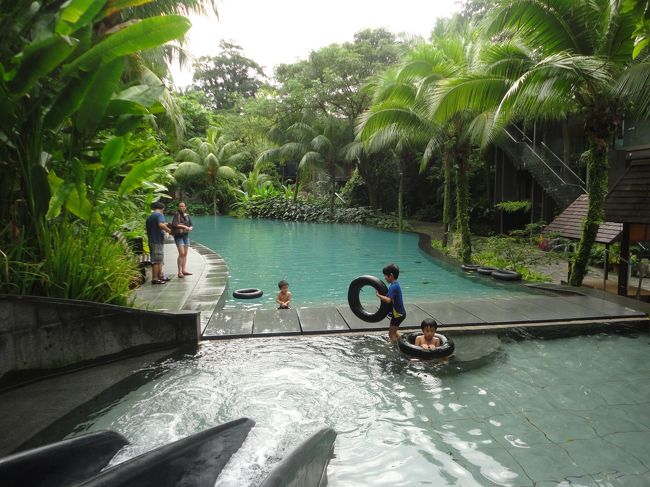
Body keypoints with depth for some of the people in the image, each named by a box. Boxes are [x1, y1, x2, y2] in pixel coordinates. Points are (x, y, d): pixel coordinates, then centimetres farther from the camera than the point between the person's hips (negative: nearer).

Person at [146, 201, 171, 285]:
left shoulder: (149, 217, 18)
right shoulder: (160, 215, -9)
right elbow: (161, 225, -28)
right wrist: (168, 229, -11)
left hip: (151, 241, 9)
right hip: (158, 241, -9)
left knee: (160, 259, 18)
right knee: (157, 260, -5)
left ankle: (160, 276, 27)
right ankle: (155, 279, -3)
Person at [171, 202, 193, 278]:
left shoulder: (187, 216, 9)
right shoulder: (177, 214, -8)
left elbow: (191, 225, 10)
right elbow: (174, 224, -19)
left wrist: (190, 228, -12)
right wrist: (184, 226, -24)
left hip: (186, 235, 6)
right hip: (178, 236, -6)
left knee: (185, 254, 8)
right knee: (181, 253, -14)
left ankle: (183, 270, 16)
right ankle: (180, 272, -11)